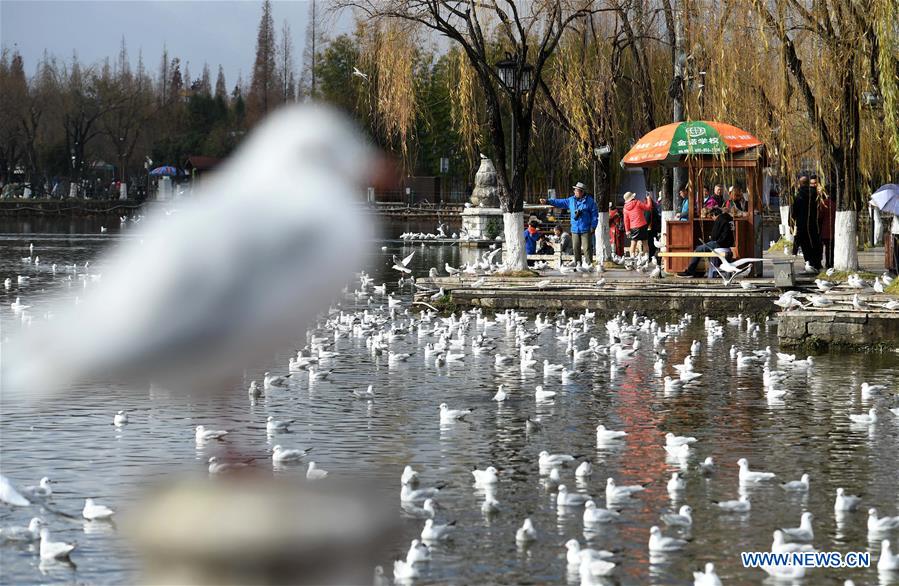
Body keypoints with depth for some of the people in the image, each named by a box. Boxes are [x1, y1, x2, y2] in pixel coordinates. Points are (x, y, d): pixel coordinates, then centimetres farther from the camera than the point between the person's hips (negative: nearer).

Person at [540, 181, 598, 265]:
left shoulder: (590, 201, -2)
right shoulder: (571, 200, 11)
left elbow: (594, 214, -1)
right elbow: (559, 203, 14)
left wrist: (593, 226, -7)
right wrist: (548, 201, 8)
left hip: (586, 230, -4)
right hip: (575, 229, 5)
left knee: (587, 248, -7)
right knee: (576, 248, 5)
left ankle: (589, 264, -4)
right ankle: (578, 264, 12)